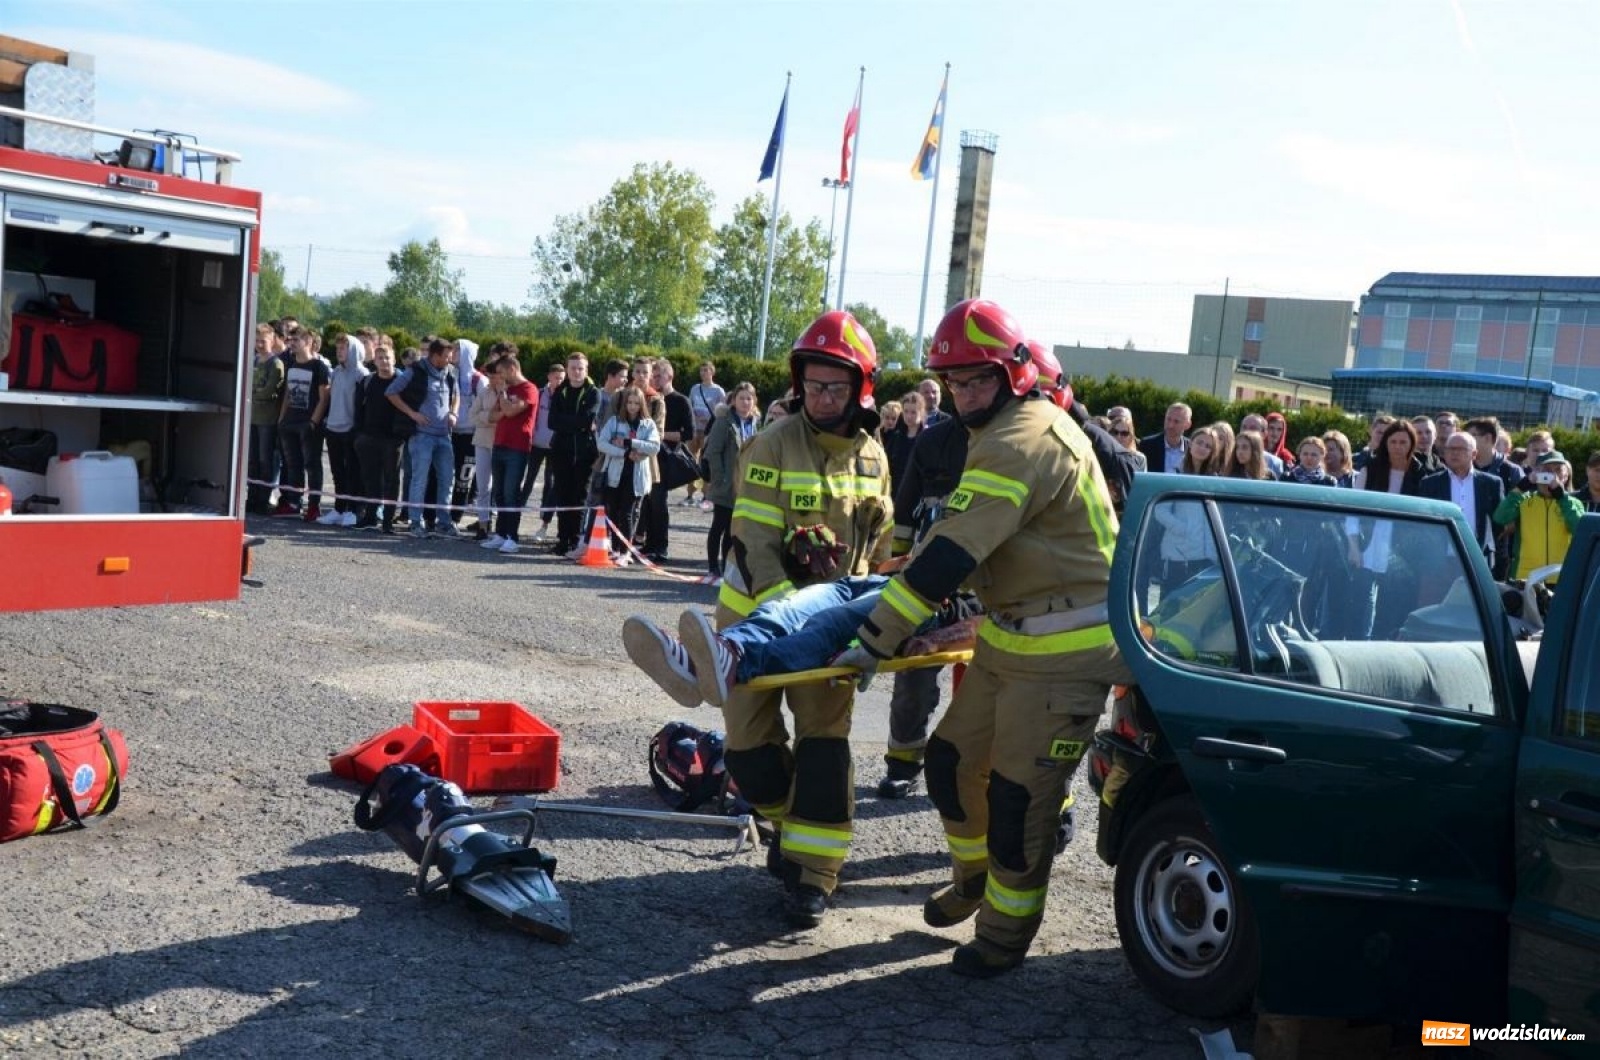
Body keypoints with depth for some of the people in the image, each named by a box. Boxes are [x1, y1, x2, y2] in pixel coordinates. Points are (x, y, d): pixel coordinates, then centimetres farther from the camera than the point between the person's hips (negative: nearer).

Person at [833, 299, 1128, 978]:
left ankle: (1006, 932, 16)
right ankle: (975, 878, 37)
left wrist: (875, 640, -24)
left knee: (1020, 796, -1)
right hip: (1010, 638, 10)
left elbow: (951, 555, -26)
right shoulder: (1035, 424, 13)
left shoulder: (1019, 443, -22)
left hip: (1064, 653, -10)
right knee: (952, 762, 15)